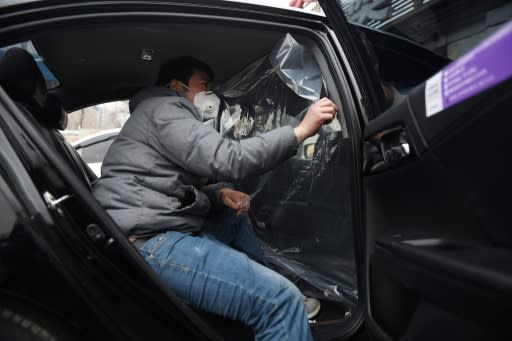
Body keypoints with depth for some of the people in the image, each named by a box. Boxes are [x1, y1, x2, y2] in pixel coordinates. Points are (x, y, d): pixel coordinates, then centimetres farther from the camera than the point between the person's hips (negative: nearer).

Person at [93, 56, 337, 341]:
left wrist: (221, 194, 3)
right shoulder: (163, 107, -4)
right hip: (148, 241, -11)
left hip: (162, 228, 11)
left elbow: (183, 189, 23)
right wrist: (301, 131, -15)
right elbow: (226, 160, -19)